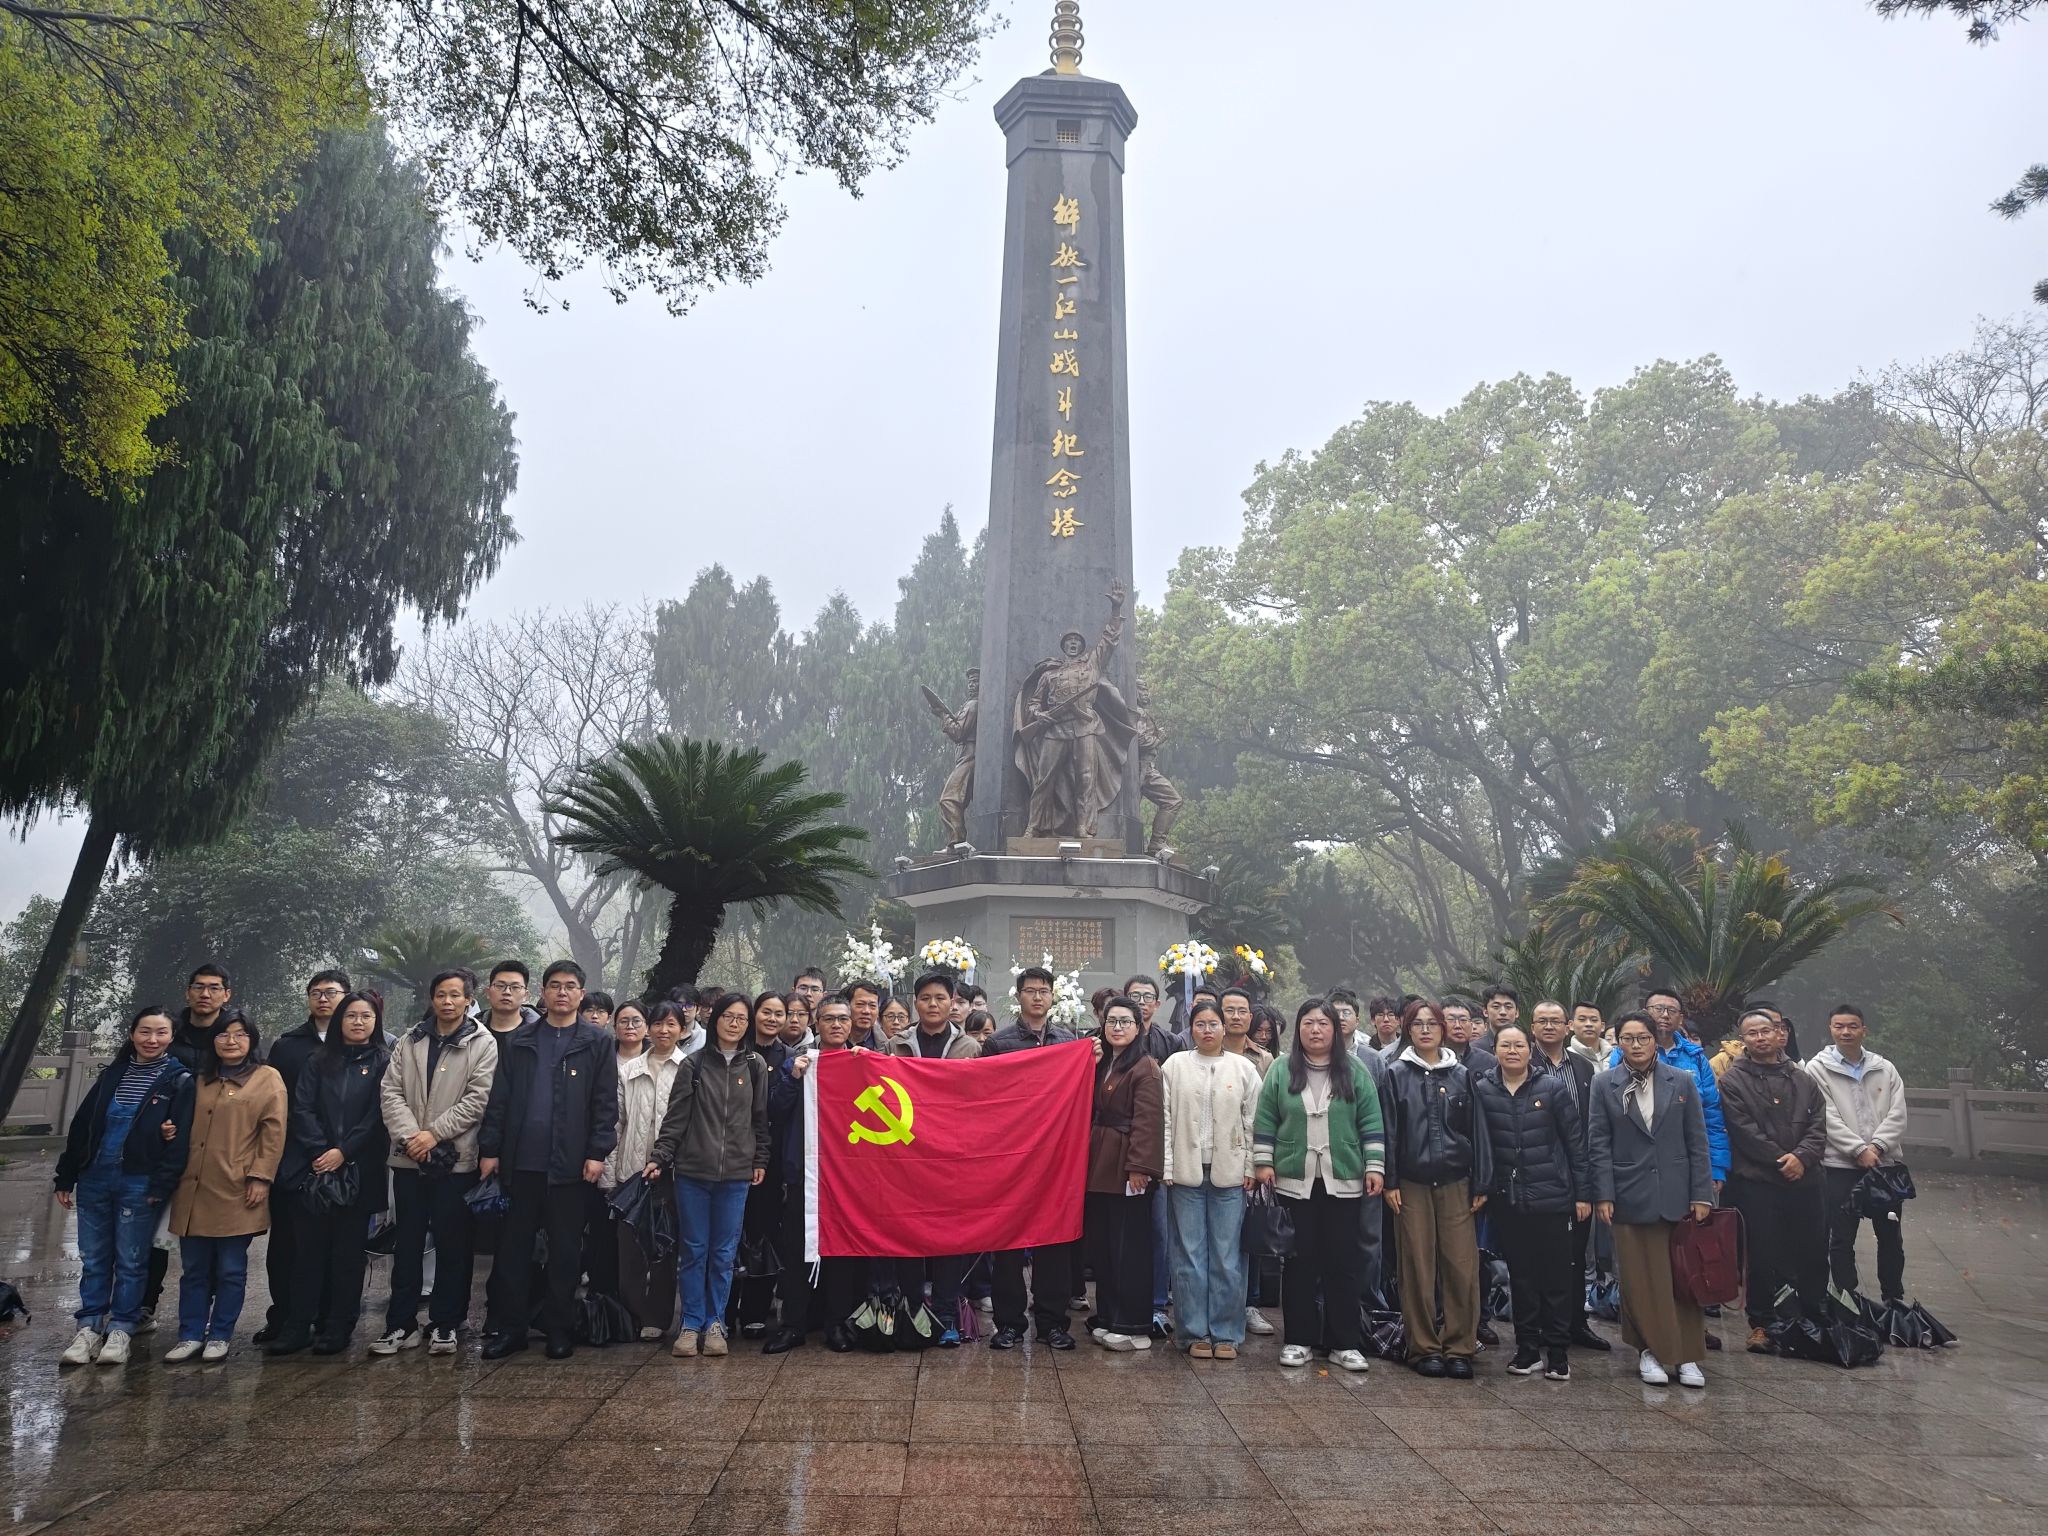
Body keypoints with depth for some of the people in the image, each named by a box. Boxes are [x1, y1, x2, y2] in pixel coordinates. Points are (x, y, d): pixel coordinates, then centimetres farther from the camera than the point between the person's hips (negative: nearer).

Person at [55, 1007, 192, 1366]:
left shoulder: (179, 1080, -4)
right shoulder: (112, 1074, 10)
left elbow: (179, 1138, -10)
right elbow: (81, 1125, 13)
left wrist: (162, 1185, -16)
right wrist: (65, 1176, 10)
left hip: (140, 1183, -4)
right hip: (94, 1179, 4)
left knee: (131, 1260, 3)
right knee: (93, 1258, 10)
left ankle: (120, 1330, 13)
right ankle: (89, 1328, 19)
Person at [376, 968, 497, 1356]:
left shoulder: (483, 1044, -2)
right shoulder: (409, 1041, 9)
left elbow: (477, 1099, -10)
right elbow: (391, 1092, 3)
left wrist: (434, 1133, -14)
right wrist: (409, 1134, -11)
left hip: (456, 1160, -3)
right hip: (409, 1158, 3)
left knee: (453, 1244, 4)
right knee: (407, 1243, 9)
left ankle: (445, 1324, 16)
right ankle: (401, 1323, 18)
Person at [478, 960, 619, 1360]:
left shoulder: (597, 1043, 0)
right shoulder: (517, 1041, 7)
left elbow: (606, 1103, -3)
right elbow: (498, 1099, 7)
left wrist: (598, 1152, -9)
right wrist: (489, 1149, 1)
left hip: (570, 1163, -2)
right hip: (520, 1161, 2)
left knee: (564, 1250, 7)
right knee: (513, 1247, 8)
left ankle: (558, 1328, 17)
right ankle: (508, 1327, 18)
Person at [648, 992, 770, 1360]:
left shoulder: (756, 1066, 4)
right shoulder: (695, 1064, 1)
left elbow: (761, 1118, 7)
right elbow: (676, 1117, 1)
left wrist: (760, 1160, 4)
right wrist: (659, 1157, -5)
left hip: (736, 1174, 0)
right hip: (692, 1171, 0)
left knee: (724, 1253, 6)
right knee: (693, 1250, 6)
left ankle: (715, 1323, 18)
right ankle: (691, 1325, 16)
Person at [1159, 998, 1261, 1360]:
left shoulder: (1244, 1068, 4)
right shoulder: (1174, 1065, 3)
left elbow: (1253, 1122, 5)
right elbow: (1165, 1119, 2)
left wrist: (1251, 1168, 0)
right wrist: (1165, 1167, -3)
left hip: (1229, 1174, 0)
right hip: (1186, 1173, 0)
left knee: (1227, 1258, 4)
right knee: (1190, 1255, 5)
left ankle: (1226, 1333, 15)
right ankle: (1196, 1332, 15)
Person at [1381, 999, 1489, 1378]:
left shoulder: (1462, 1075, 8)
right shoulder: (1397, 1075, 4)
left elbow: (1478, 1130, 7)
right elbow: (1389, 1130, 2)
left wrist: (1481, 1184, 2)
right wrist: (1390, 1182, -4)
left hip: (1455, 1182, 1)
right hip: (1412, 1183, -1)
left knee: (1462, 1266, -2)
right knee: (1418, 1267, 3)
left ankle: (1459, 1347, 10)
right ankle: (1424, 1348, 12)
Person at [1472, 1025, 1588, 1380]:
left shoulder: (1552, 1087, -3)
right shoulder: (1482, 1090, 1)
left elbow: (1575, 1141, -1)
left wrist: (1583, 1193, -2)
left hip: (1551, 1197, -2)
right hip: (1507, 1201, 2)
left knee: (1556, 1275, 4)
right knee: (1520, 1276, 10)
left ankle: (1556, 1351, 16)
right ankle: (1528, 1349, 20)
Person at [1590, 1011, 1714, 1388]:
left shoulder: (1682, 1081, 4)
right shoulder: (1604, 1084, 1)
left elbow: (1697, 1141, 4)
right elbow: (1600, 1144, 0)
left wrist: (1702, 1194, -1)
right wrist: (1603, 1195, -5)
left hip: (1677, 1194, 1)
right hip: (1631, 1196, -1)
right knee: (1641, 1279, 4)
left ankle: (1688, 1355, 16)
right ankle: (1649, 1350, 17)